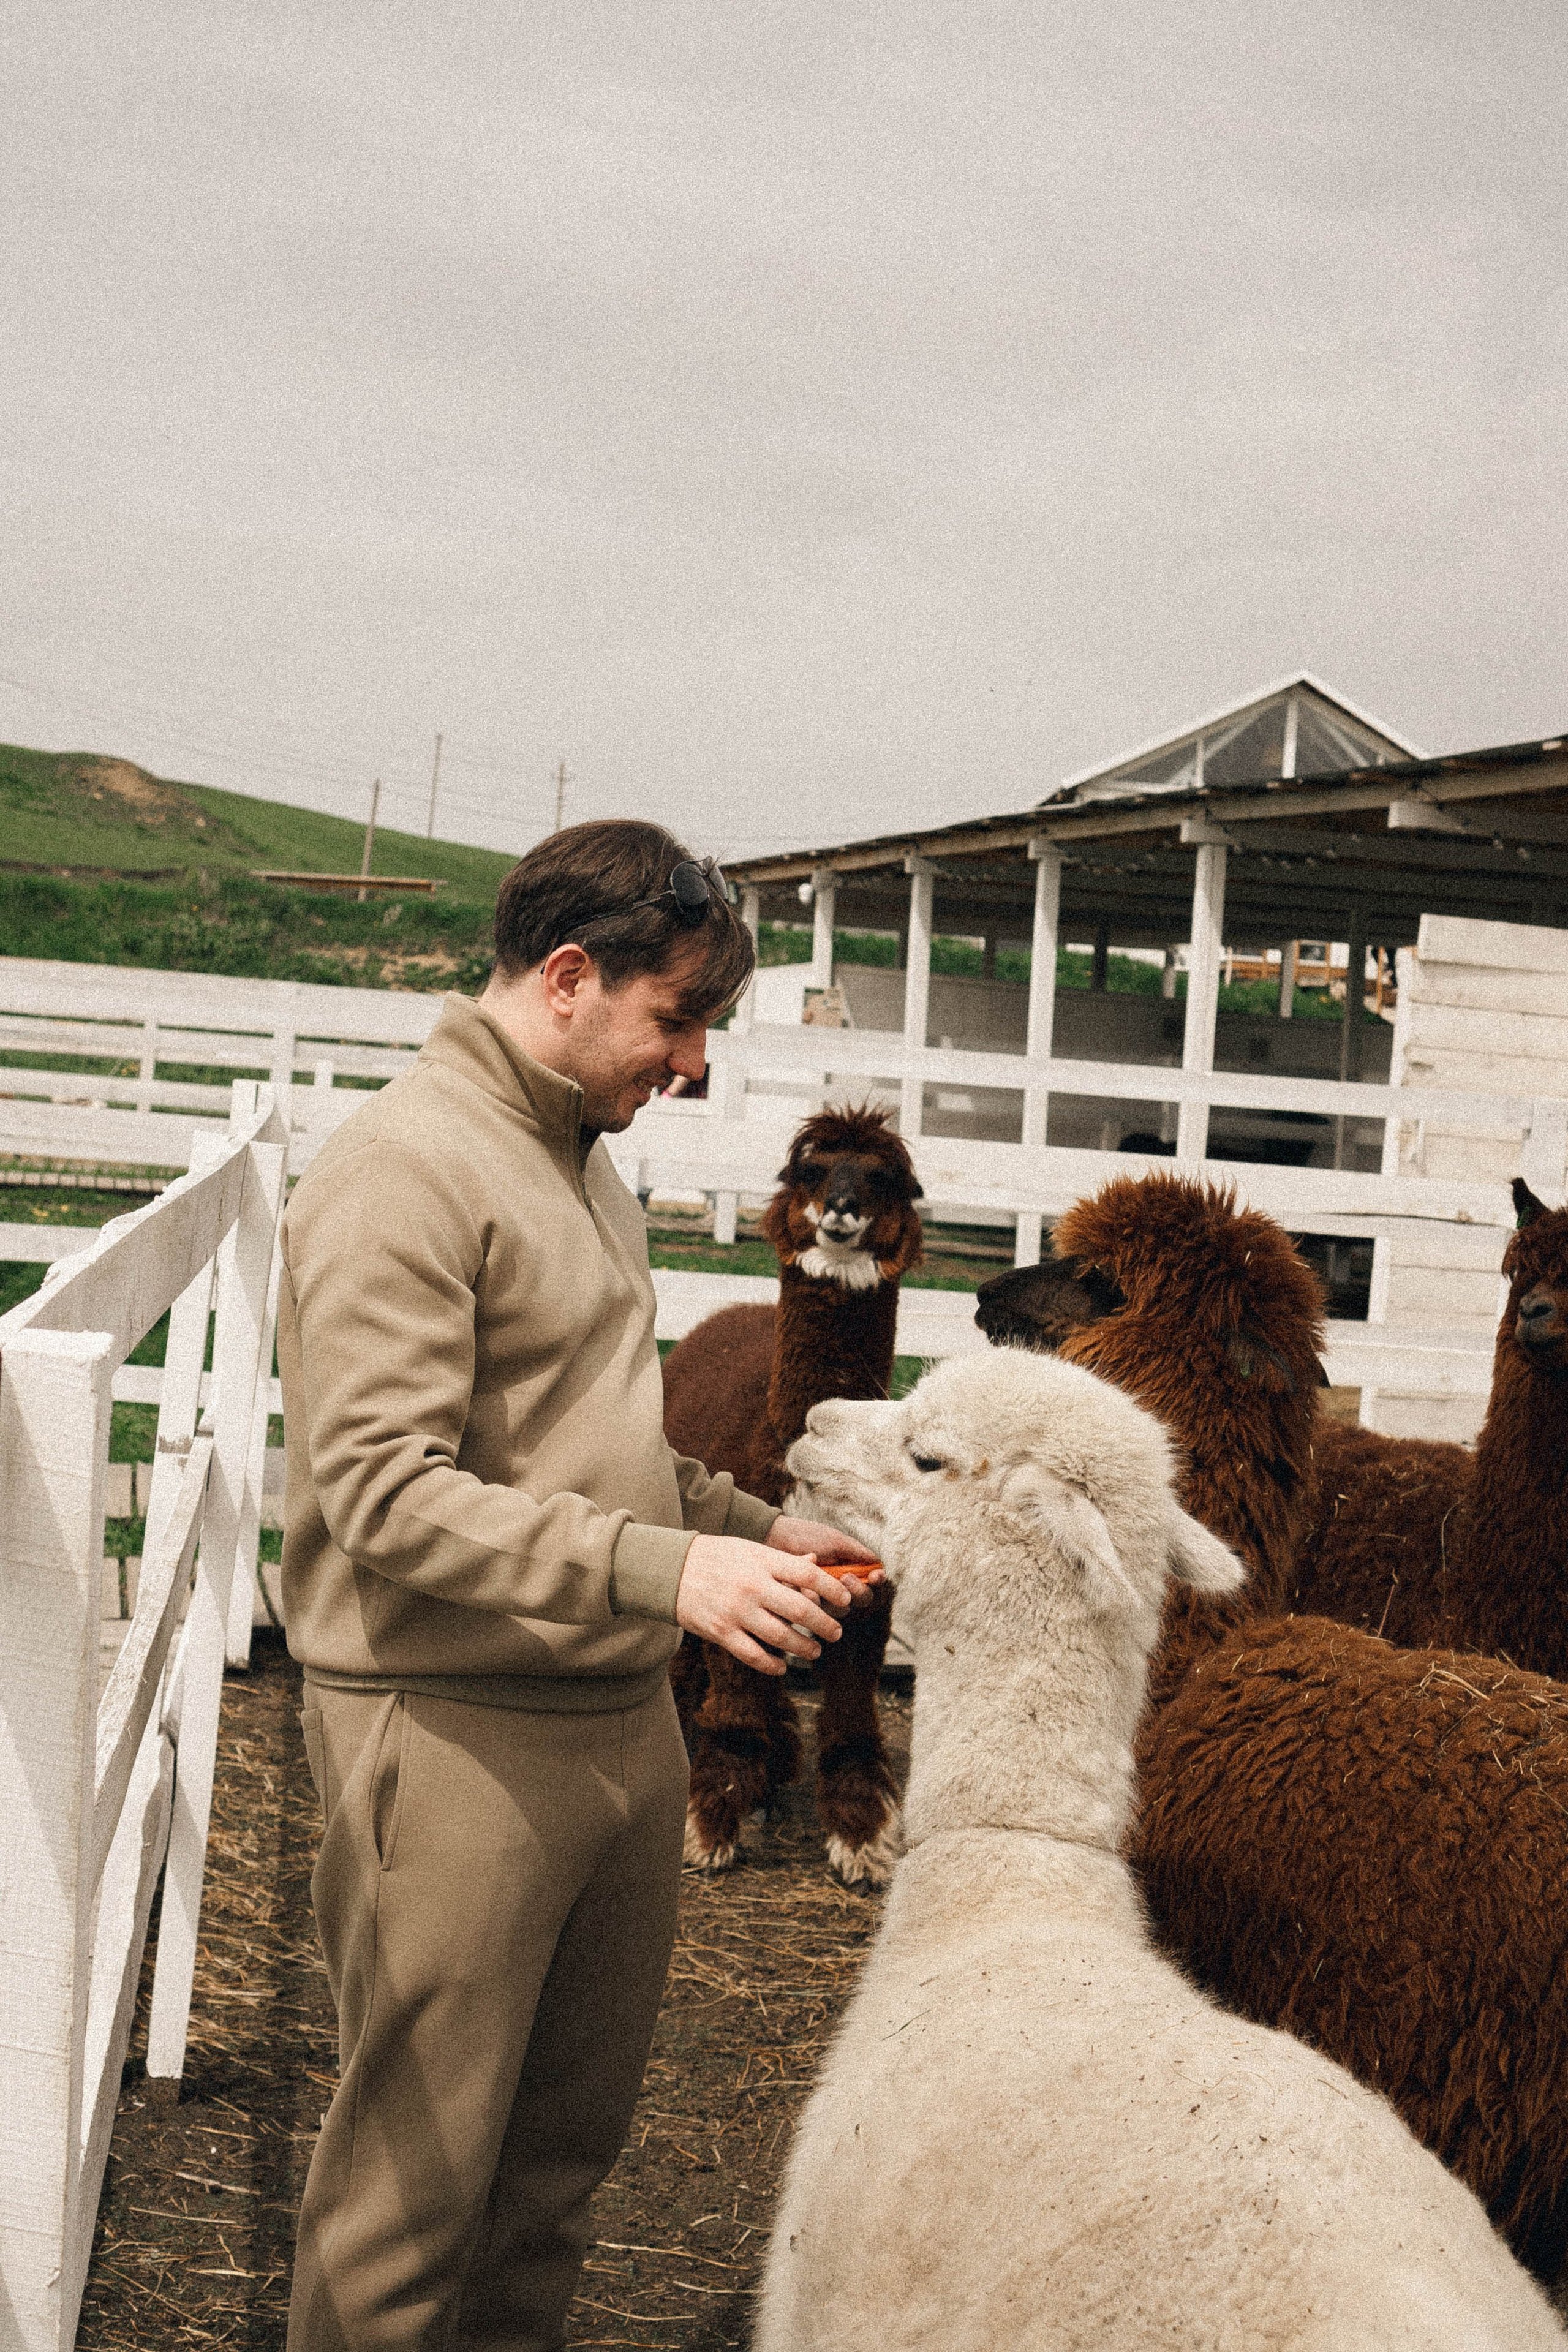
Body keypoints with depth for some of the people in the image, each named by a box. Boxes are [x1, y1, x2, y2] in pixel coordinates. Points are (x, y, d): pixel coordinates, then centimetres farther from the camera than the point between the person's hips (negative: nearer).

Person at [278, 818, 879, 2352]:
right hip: (454, 1735, -9)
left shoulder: (583, 1161, 14)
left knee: (574, 2126, 18)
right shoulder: (403, 1172, -15)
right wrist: (663, 1570, -28)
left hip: (621, 1717, 9)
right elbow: (382, 1489, -22)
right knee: (419, 2163, 2)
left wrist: (756, 1530, 10)